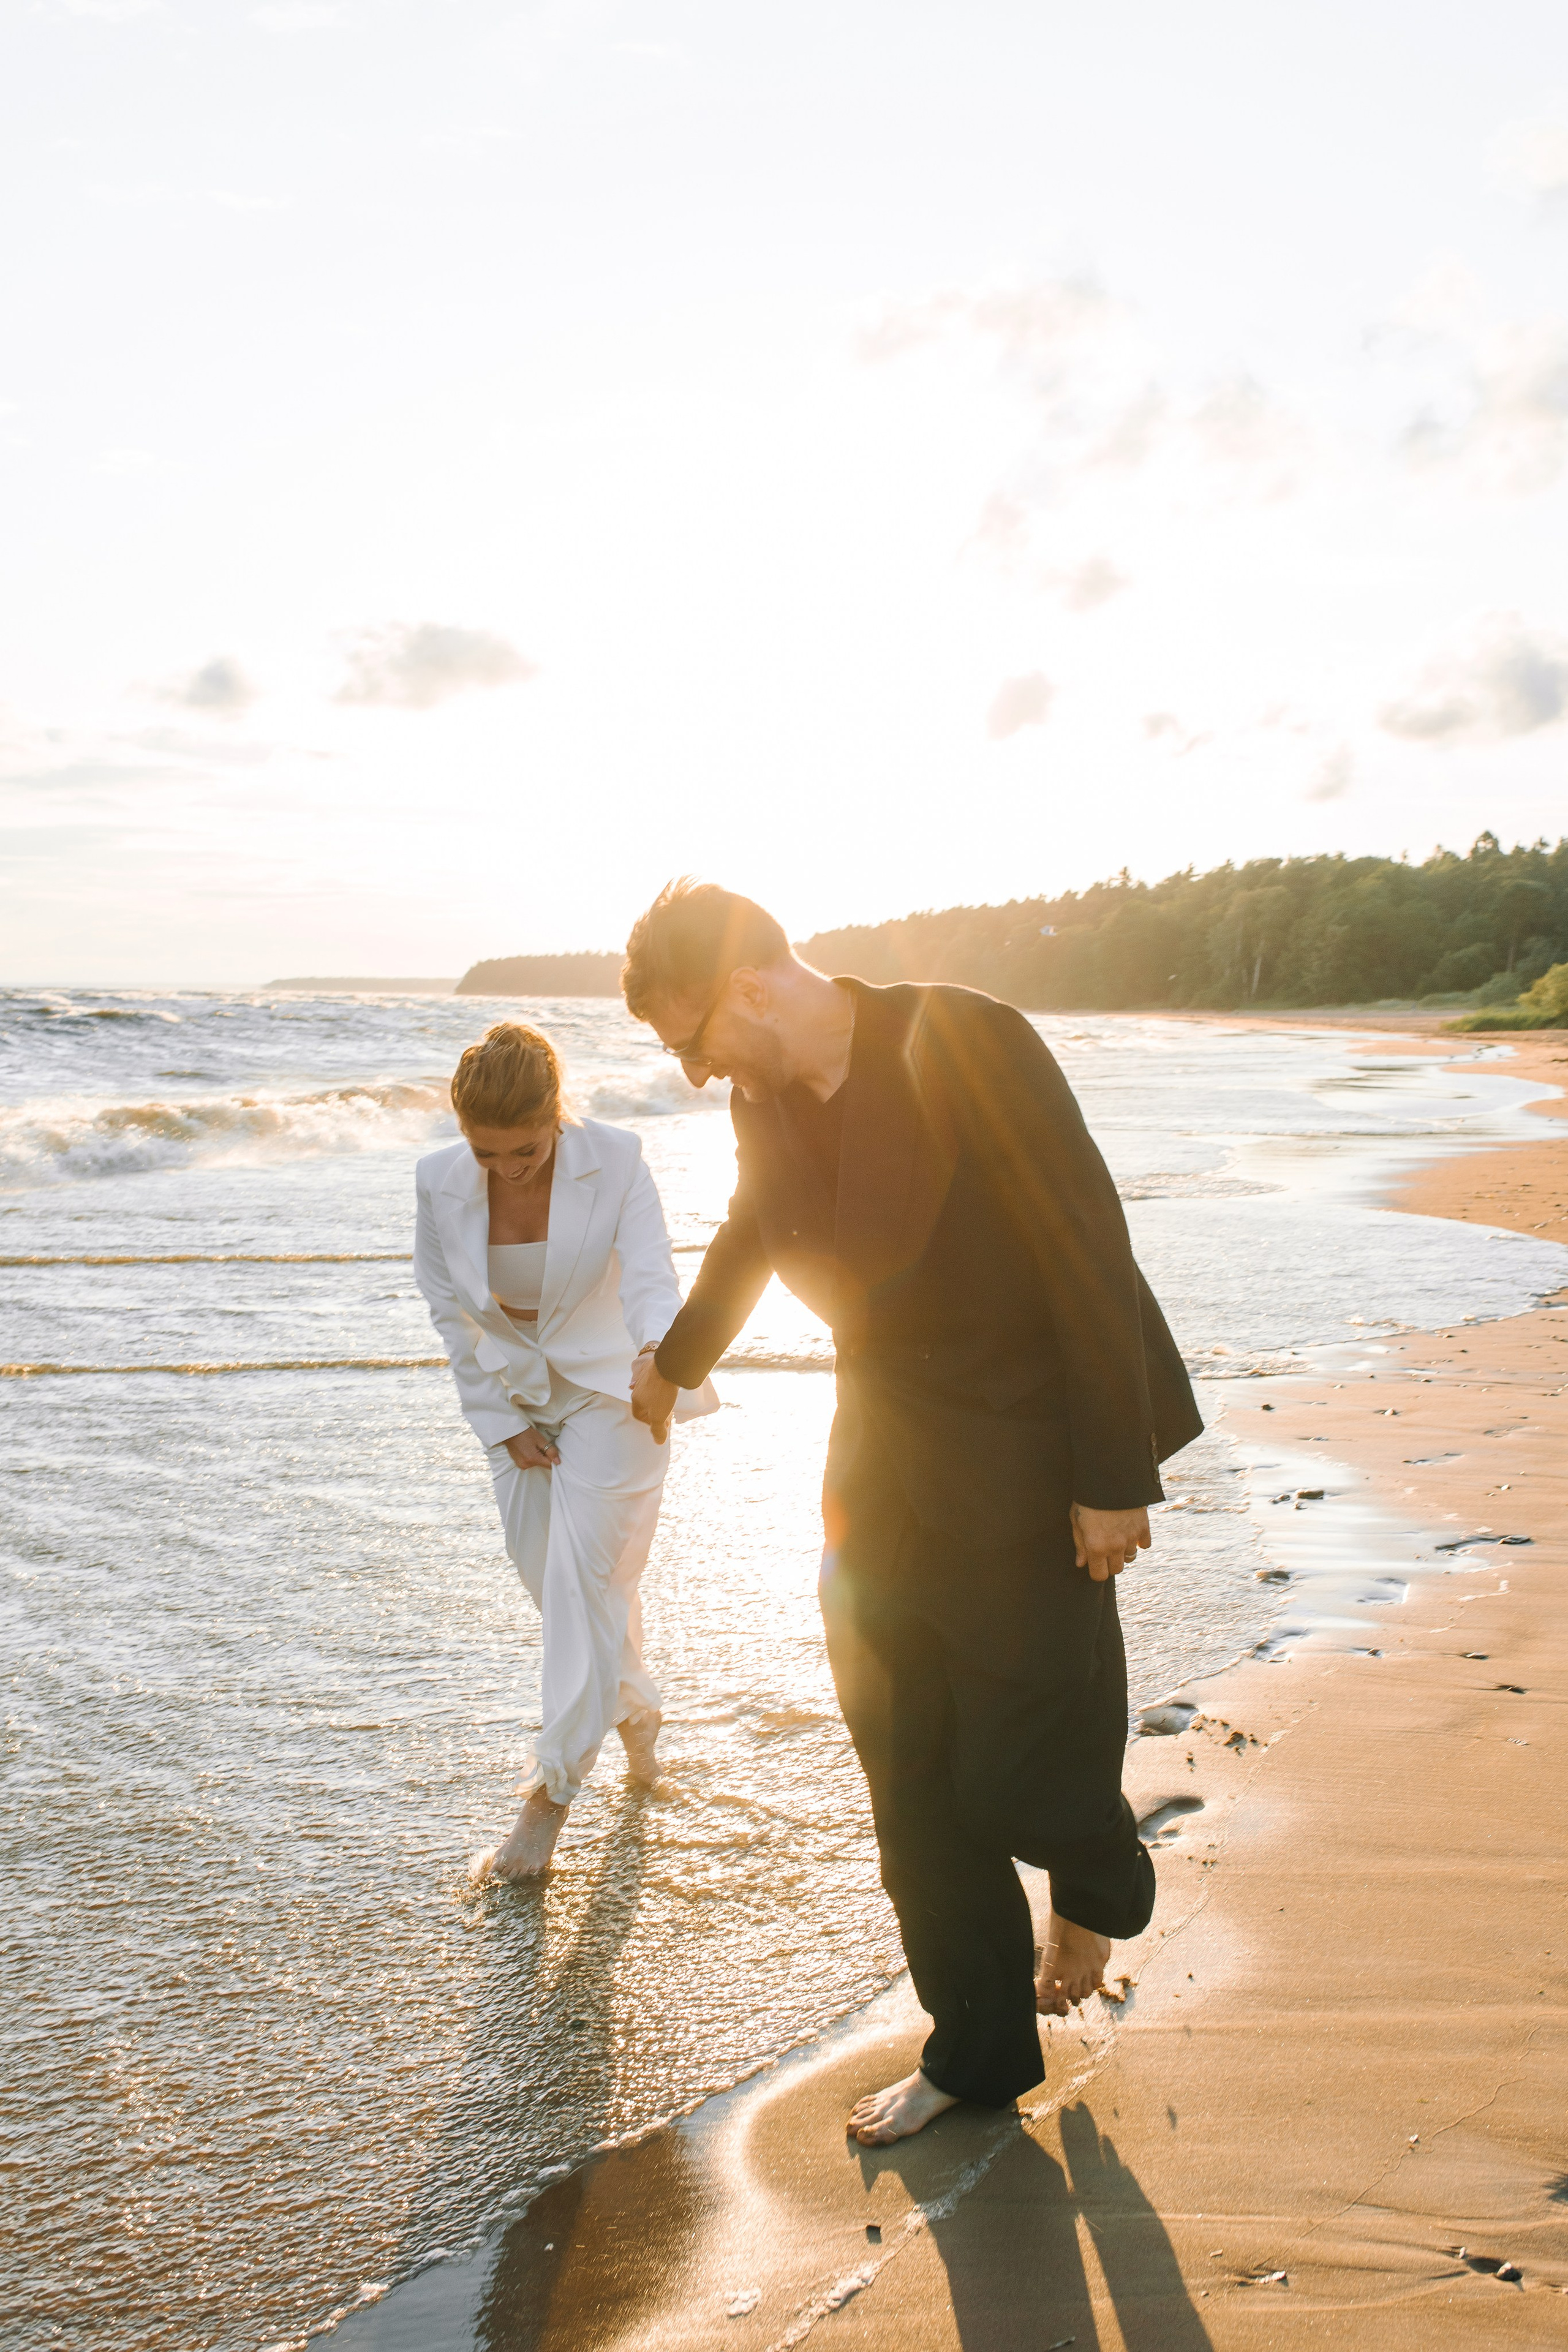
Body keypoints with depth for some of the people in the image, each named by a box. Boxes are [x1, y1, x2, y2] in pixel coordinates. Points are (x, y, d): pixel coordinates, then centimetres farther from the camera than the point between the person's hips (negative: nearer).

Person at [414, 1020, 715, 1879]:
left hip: (610, 1389, -3)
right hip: (515, 1398, 4)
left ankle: (550, 1794, -2)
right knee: (551, 1581, 11)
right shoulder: (440, 1181, -14)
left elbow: (650, 1281, -26)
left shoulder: (614, 1159, -21)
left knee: (583, 1576, -11)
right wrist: (503, 1421, -4)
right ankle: (636, 1711, 37)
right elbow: (449, 1310, -3)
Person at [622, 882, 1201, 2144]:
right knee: (910, 1776, 12)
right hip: (884, 1473, 7)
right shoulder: (765, 1099, 1)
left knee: (1016, 1766, 2)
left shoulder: (973, 1047, -21)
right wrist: (676, 1360, 39)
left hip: (1027, 1479, -6)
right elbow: (751, 1237, 22)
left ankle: (1100, 1887, 38)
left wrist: (1112, 1479, -19)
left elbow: (1091, 1254, -20)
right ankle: (978, 2049, 32)